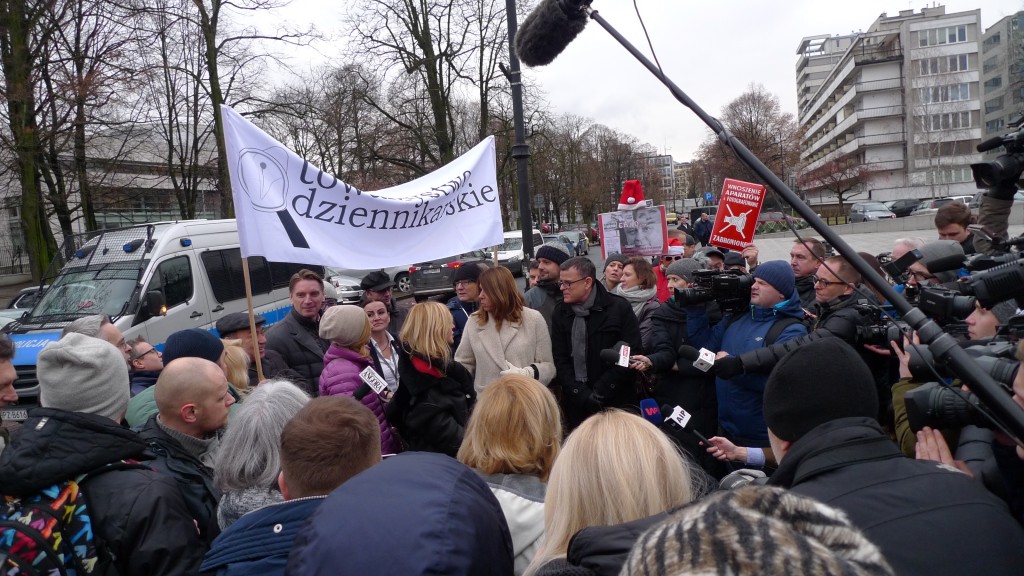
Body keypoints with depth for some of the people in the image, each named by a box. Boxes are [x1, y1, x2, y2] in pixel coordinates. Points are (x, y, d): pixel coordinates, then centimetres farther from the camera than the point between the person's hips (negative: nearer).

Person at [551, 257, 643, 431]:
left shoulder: (620, 308, -3)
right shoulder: (560, 314, 7)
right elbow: (560, 361, 2)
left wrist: (599, 393, -13)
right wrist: (582, 395, -12)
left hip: (616, 403, -2)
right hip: (576, 407, 3)